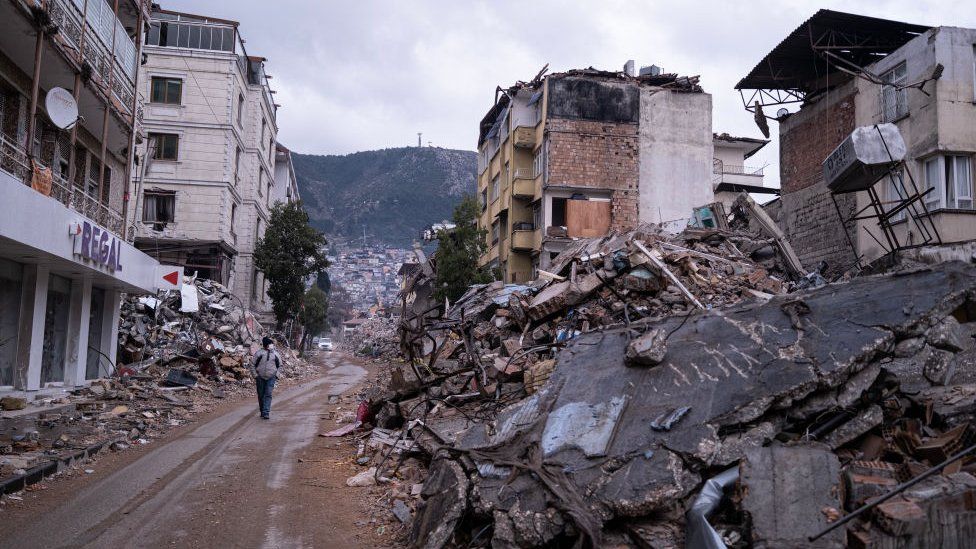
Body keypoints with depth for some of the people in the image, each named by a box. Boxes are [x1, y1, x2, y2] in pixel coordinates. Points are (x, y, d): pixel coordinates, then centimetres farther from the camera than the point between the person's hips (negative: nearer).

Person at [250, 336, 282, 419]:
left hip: (271, 378, 1)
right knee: (261, 395, 7)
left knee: (268, 395, -9)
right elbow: (252, 364, 0)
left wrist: (276, 375, 6)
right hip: (260, 378, -1)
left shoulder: (275, 354, 5)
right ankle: (262, 411, 22)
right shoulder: (259, 353, -4)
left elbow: (280, 365, 17)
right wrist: (255, 376, -5)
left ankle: (266, 413, -13)